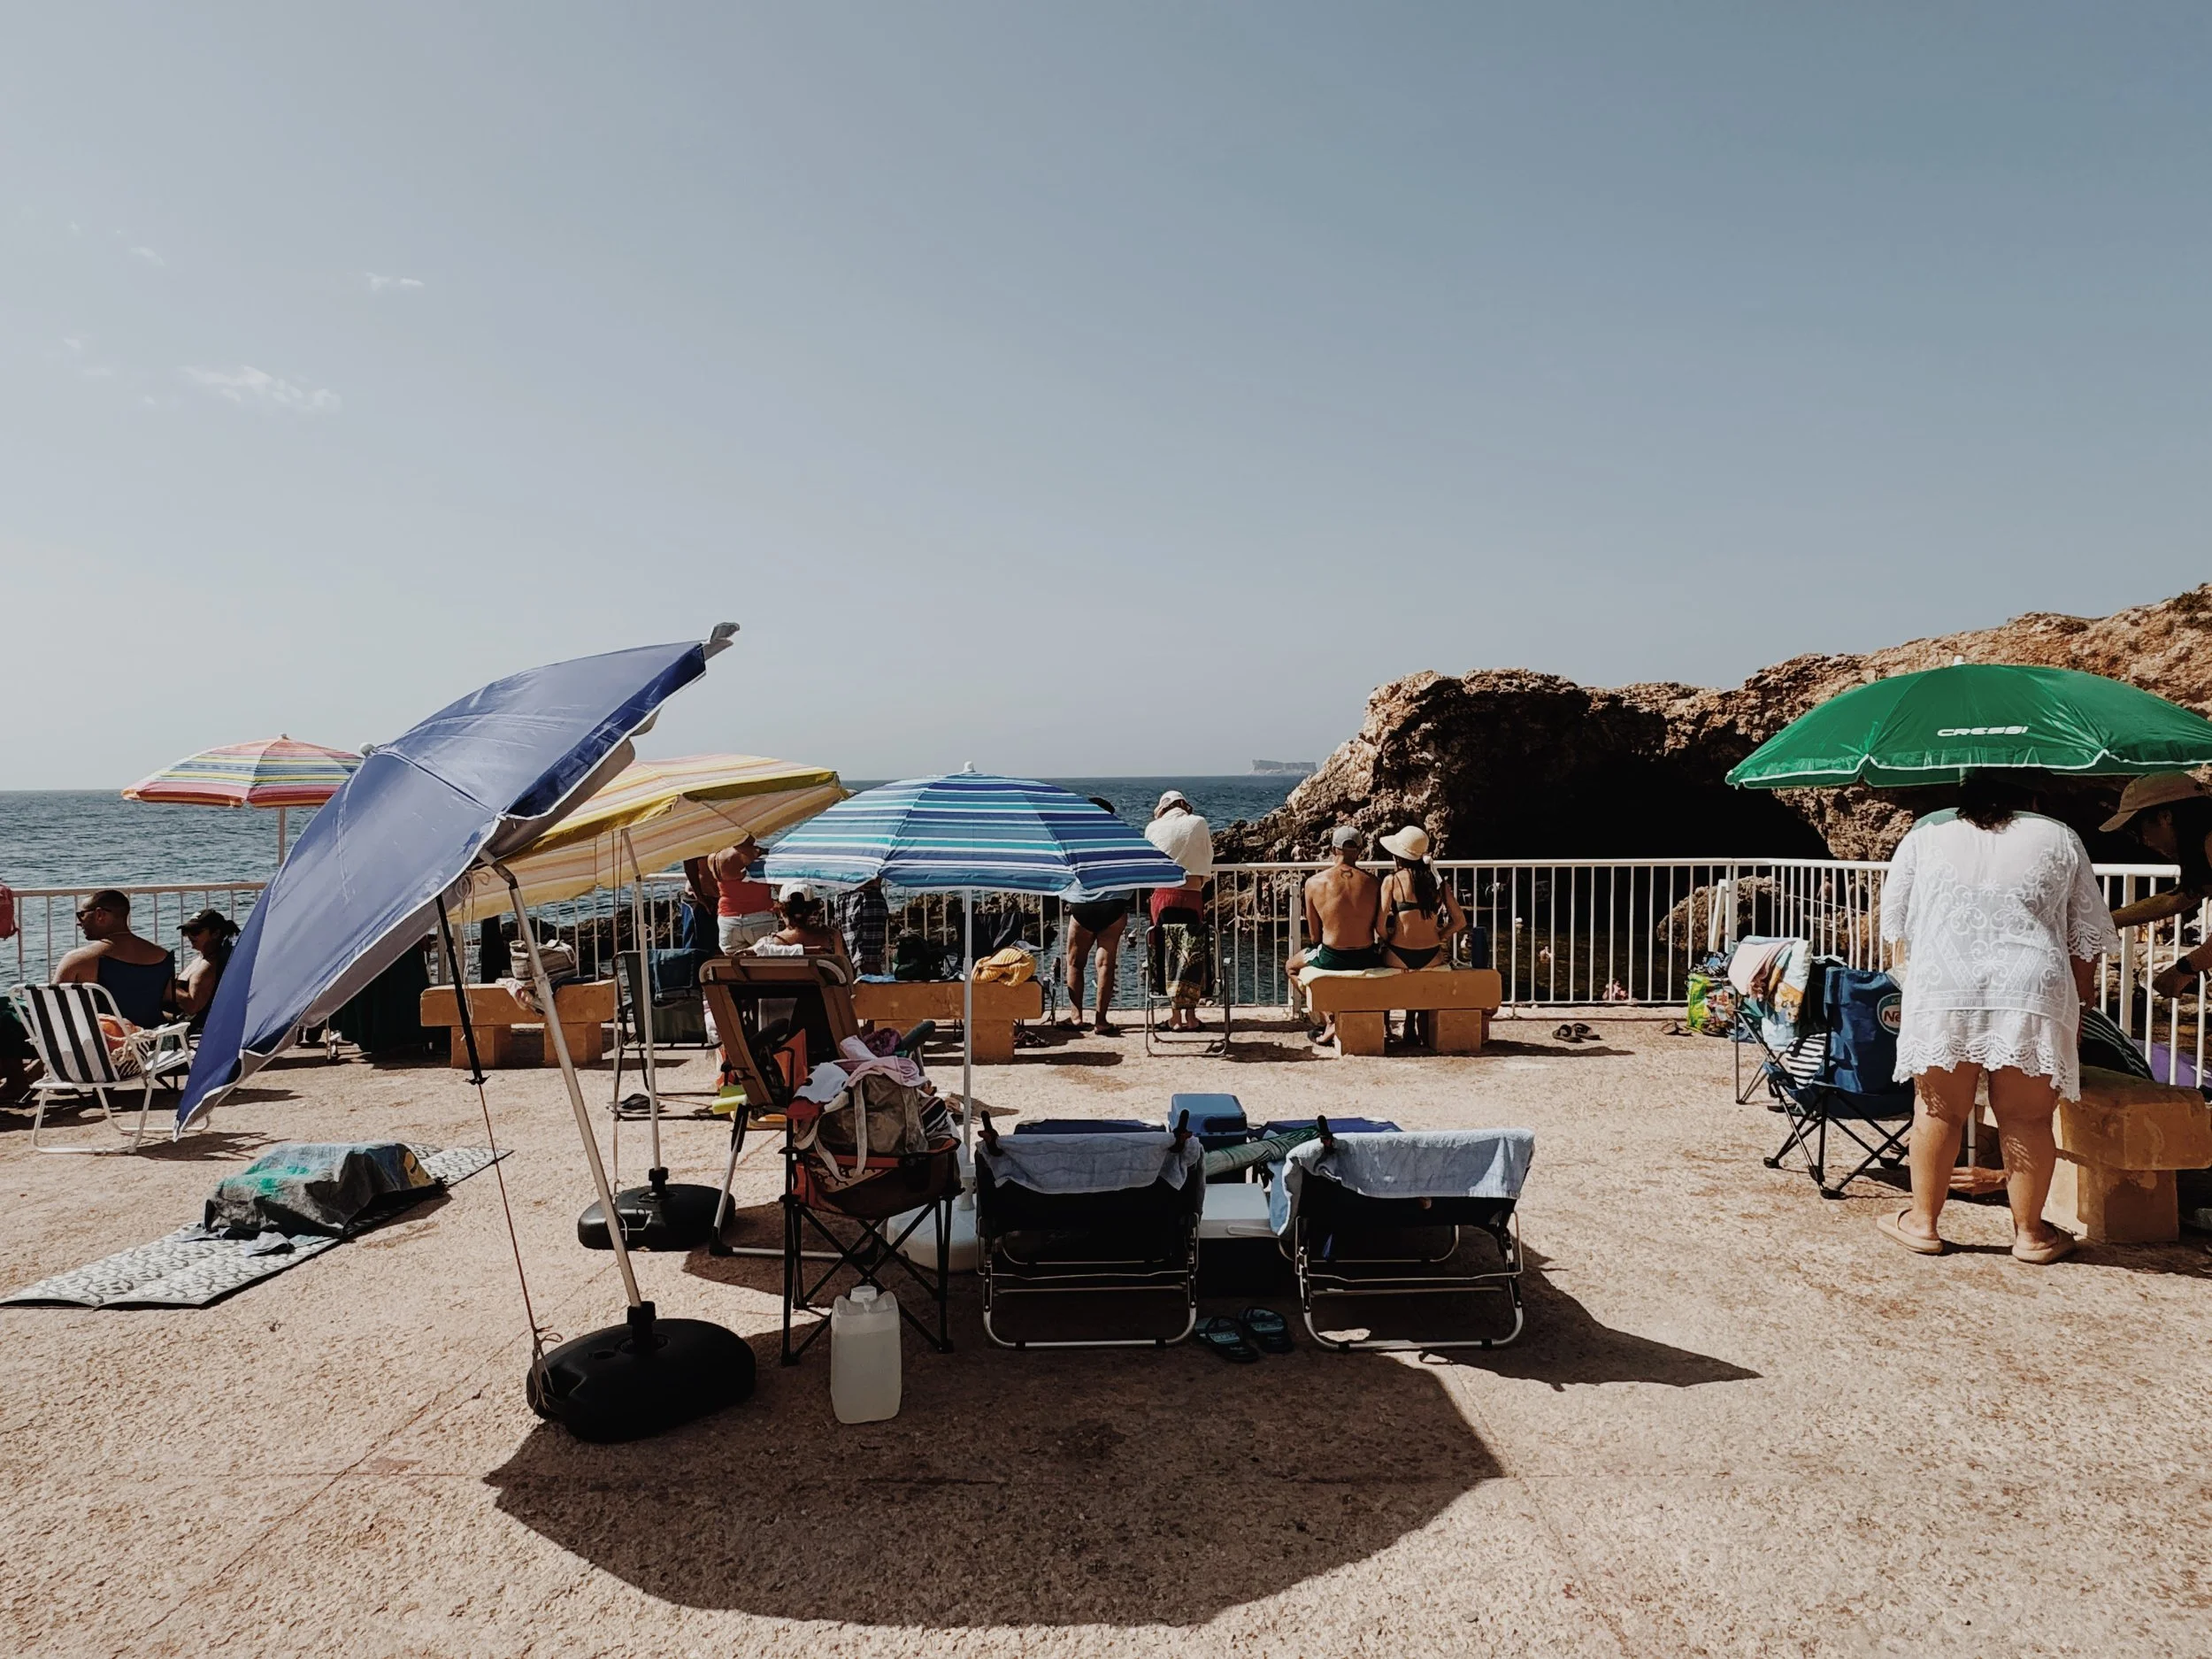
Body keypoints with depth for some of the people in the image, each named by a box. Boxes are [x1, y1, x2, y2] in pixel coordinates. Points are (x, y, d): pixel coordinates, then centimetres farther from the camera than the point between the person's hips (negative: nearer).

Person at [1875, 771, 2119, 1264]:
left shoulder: (1925, 837, 10)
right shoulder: (2060, 840, 11)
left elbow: (1895, 924, 13)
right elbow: (2086, 936, 12)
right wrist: (2076, 997, 22)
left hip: (1942, 992, 0)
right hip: (2032, 994, 0)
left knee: (1938, 1112, 8)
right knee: (2027, 1119, 8)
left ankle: (1922, 1221, 17)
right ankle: (2030, 1232, 18)